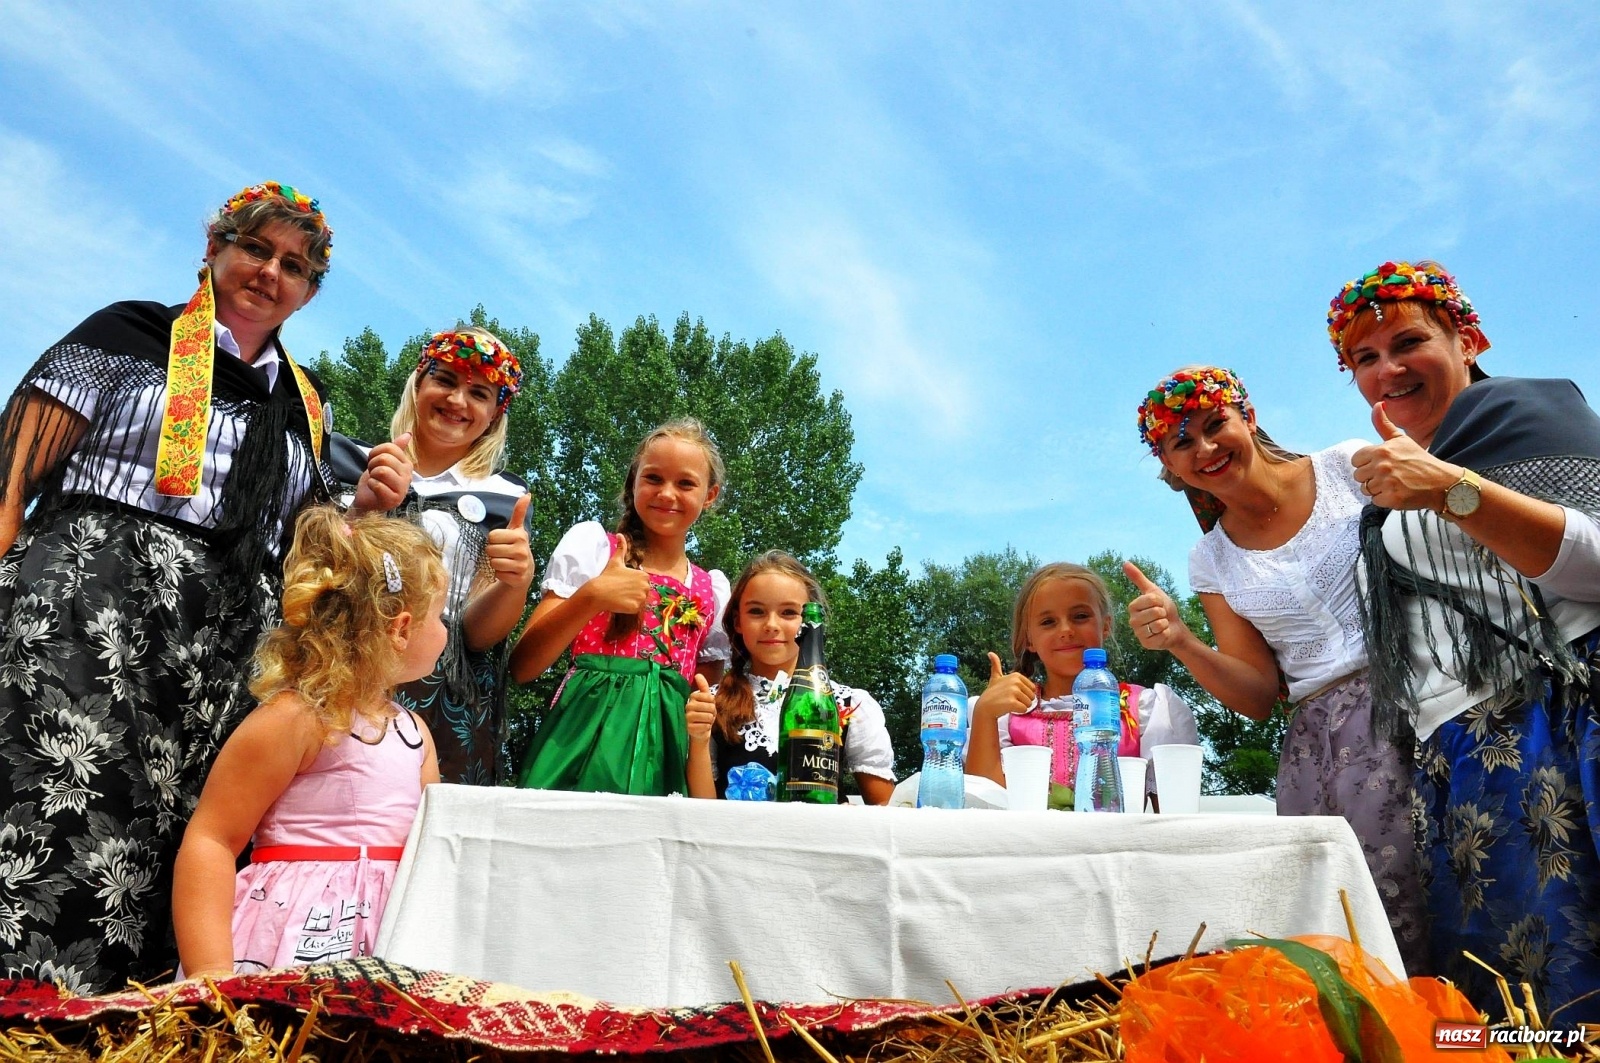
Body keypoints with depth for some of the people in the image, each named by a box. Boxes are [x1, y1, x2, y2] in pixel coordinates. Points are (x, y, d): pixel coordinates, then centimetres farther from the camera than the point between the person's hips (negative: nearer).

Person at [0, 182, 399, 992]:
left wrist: (360, 508, 5)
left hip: (228, 648, 4)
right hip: (87, 617, -4)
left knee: (162, 847, 0)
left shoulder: (304, 405, 20)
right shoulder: (129, 335, 8)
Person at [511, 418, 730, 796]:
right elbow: (521, 667, -5)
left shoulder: (713, 589, 13)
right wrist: (591, 597, -17)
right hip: (588, 733, -3)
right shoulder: (591, 543, 3)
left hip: (663, 750, 3)